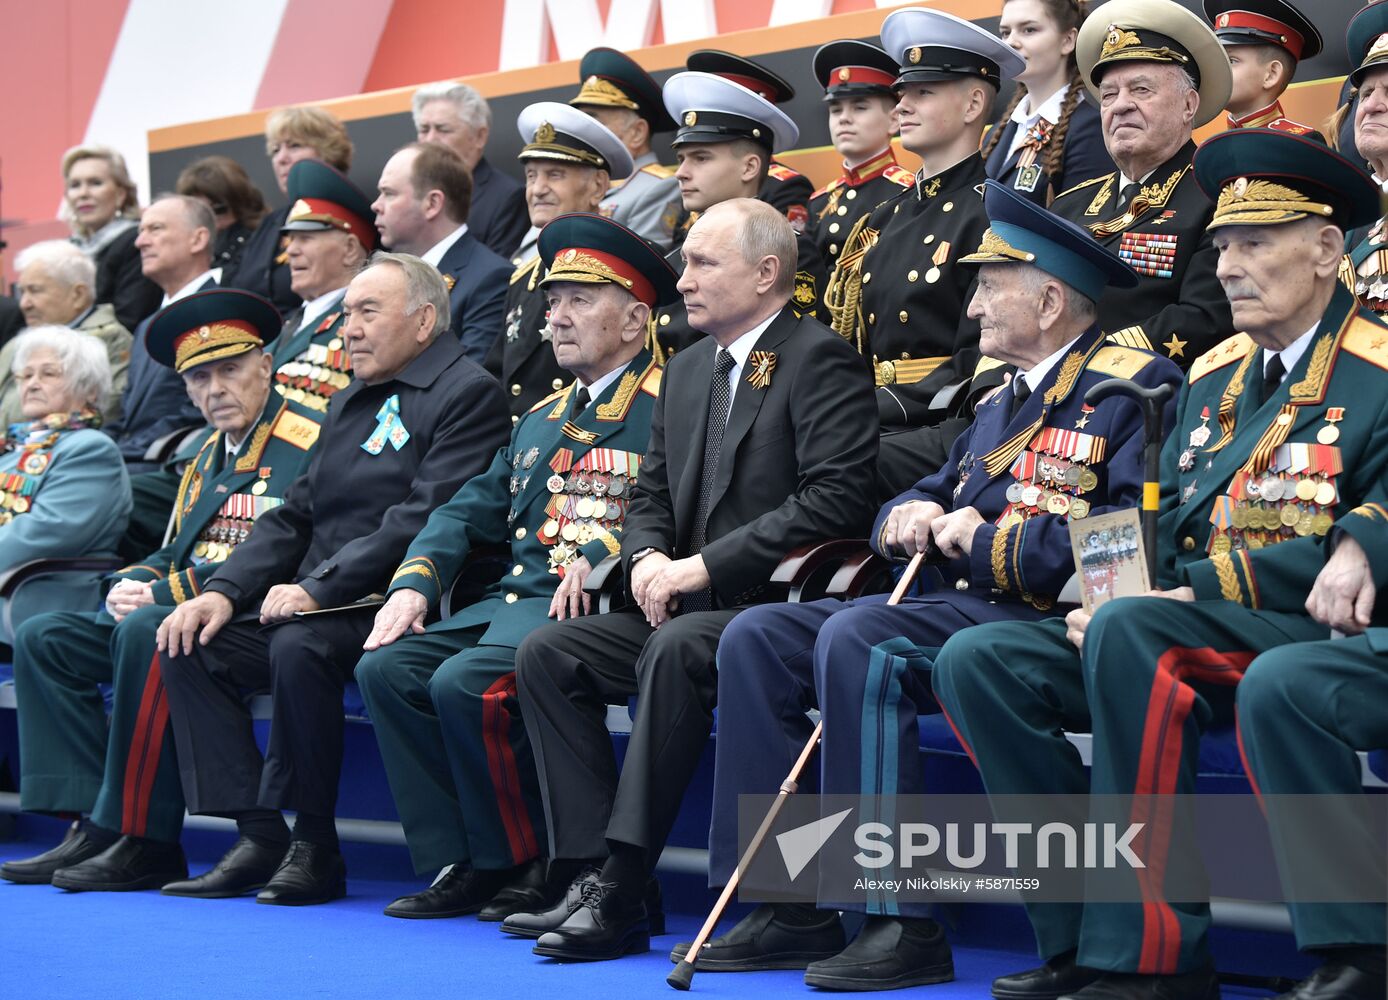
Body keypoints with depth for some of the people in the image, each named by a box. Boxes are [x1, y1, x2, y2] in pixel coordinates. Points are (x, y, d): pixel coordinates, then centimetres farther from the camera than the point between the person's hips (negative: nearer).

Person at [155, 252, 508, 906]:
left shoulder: (468, 393, -6)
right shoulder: (351, 404, 22)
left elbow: (426, 519, -18)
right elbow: (295, 516, 20)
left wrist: (320, 588, -21)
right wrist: (225, 590, 3)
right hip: (316, 604, 9)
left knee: (299, 647, -34)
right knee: (189, 646, -7)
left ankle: (314, 846, -20)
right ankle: (257, 834, -8)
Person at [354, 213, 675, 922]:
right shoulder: (541, 419, 25)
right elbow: (470, 512, 22)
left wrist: (603, 558, -28)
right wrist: (415, 583, 6)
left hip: (592, 605, -8)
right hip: (512, 598, 9)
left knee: (465, 683, -28)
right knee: (386, 667, -10)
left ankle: (533, 865, -11)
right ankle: (463, 863, -7)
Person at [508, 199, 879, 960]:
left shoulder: (819, 361, -8)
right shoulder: (687, 371, 19)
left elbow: (836, 499, -19)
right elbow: (650, 493, 22)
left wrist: (704, 566, -19)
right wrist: (647, 558, -3)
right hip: (692, 608, 9)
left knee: (677, 647, -36)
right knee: (546, 653, -10)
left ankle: (620, 889, -34)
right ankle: (591, 869, -15)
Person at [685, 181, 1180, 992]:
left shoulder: (1134, 387, -5)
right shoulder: (1003, 404, 24)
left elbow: (1137, 530, -20)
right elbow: (925, 498, 30)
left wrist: (988, 544, -15)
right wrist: (908, 519, 4)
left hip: (1048, 621, -10)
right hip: (962, 607, 10)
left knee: (855, 638, -31)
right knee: (756, 638, -1)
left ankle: (901, 921, -28)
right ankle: (791, 906, -5)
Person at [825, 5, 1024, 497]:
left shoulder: (996, 213, -5)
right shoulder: (882, 221, 20)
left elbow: (977, 368, -13)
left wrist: (874, 414, -17)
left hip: (949, 430, -7)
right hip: (871, 422, 7)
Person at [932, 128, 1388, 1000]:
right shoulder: (1214, 375, 19)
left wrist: (1200, 591, -20)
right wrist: (1108, 595, -5)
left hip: (1312, 633, -8)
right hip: (1192, 634, 8)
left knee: (1132, 632, -36)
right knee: (977, 660, -10)